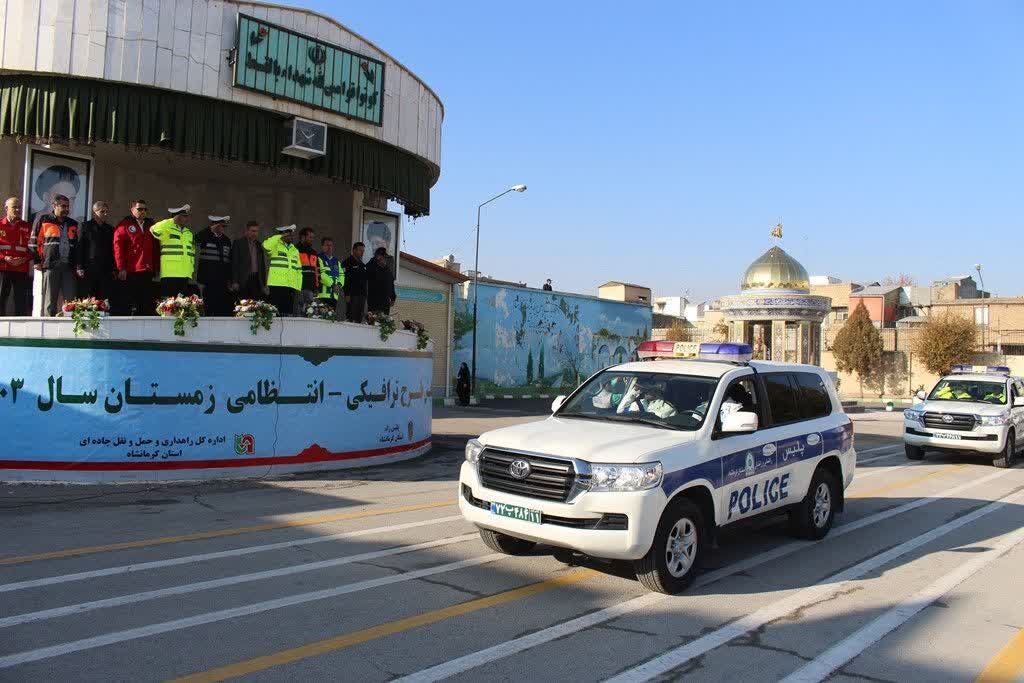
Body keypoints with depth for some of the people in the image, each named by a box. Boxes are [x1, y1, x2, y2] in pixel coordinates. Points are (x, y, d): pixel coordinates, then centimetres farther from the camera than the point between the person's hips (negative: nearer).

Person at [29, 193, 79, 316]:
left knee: (71, 301, -2)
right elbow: (33, 242, 5)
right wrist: (37, 261, 0)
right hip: (50, 265, -4)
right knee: (50, 301, -2)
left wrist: (77, 265, 14)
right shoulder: (43, 219, 6)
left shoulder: (73, 224, 19)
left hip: (68, 266, 4)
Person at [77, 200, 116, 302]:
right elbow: (80, 247, 1)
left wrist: (114, 269, 9)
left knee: (105, 300, -3)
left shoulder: (110, 229, 17)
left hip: (106, 270, 3)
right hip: (89, 269, -3)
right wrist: (80, 267, -7)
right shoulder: (86, 226, 6)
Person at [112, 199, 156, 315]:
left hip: (147, 272, 5)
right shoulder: (124, 225, 3)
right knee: (125, 306, -1)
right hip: (128, 273, -4)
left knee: (146, 305, 4)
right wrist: (121, 268, -10)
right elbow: (118, 247, -3)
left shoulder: (150, 225, 18)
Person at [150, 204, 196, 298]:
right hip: (169, 275, -7)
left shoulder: (189, 233, 19)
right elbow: (155, 230, -25)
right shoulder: (167, 230, -3)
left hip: (186, 276, 7)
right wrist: (173, 220, -20)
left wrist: (192, 270, 19)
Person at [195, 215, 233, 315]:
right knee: (209, 306, -3)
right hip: (209, 280, -4)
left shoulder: (227, 240, 16)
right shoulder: (206, 238, 4)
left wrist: (229, 279, 12)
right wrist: (211, 229, -20)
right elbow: (197, 239, -22)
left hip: (223, 280, 4)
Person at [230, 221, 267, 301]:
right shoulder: (238, 243, 4)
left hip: (257, 280, 4)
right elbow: (234, 263, -3)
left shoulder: (258, 245, 19)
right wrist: (234, 282, -11)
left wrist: (264, 284, 13)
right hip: (243, 281, -4)